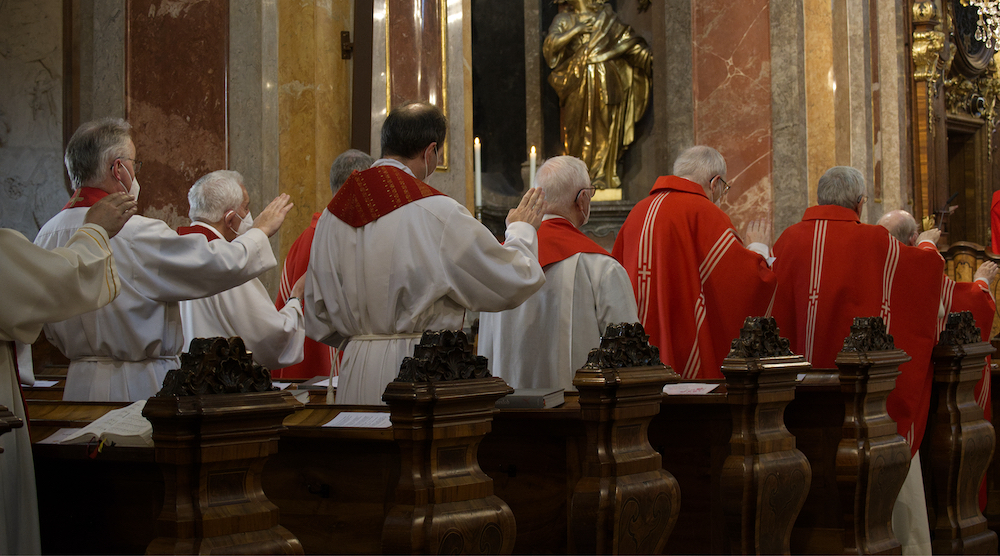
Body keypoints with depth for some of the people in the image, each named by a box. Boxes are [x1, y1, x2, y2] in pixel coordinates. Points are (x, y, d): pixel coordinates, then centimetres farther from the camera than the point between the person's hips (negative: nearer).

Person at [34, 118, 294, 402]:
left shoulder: (47, 234, 5)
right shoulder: (136, 232, -18)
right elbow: (219, 264, -12)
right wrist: (261, 230, 4)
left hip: (79, 384, 8)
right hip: (138, 389, -8)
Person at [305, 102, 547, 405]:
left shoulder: (333, 213, 5)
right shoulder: (438, 213, -13)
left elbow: (319, 324, 11)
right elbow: (512, 282, -4)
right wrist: (521, 230, 15)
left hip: (356, 374, 6)